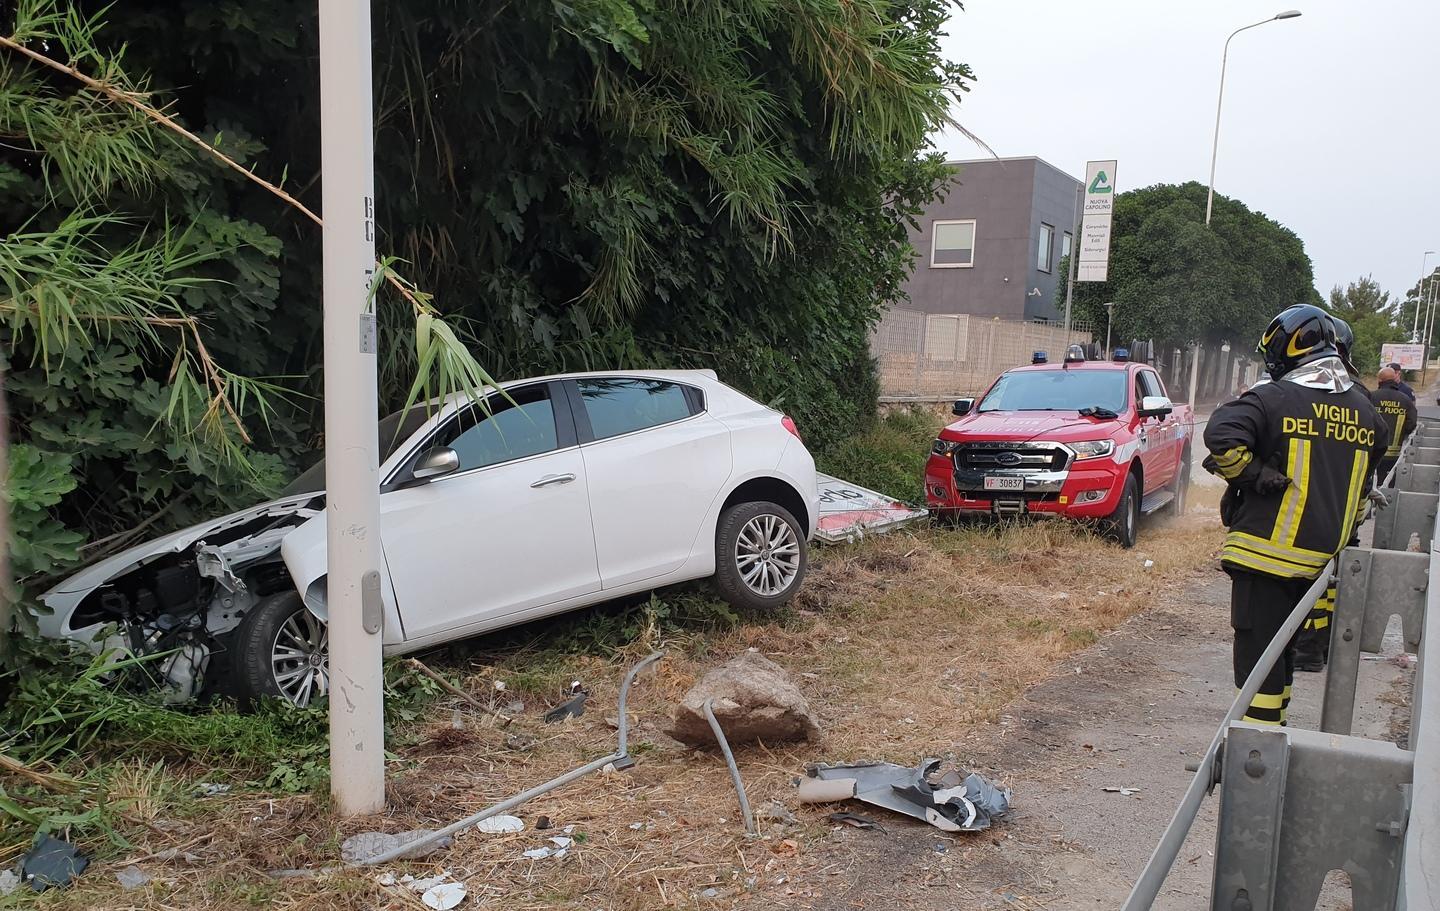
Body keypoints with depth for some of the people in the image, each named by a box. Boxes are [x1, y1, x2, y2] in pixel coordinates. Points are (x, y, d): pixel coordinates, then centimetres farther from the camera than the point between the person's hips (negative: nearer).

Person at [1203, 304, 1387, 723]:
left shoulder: (1274, 397, -12)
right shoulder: (1364, 410, 11)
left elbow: (1222, 436, -29)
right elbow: (1362, 488, 19)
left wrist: (1253, 475, -14)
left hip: (1265, 552, -7)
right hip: (1322, 557, 7)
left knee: (1257, 651, -1)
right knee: (1282, 649, 20)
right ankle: (1275, 728, 32)